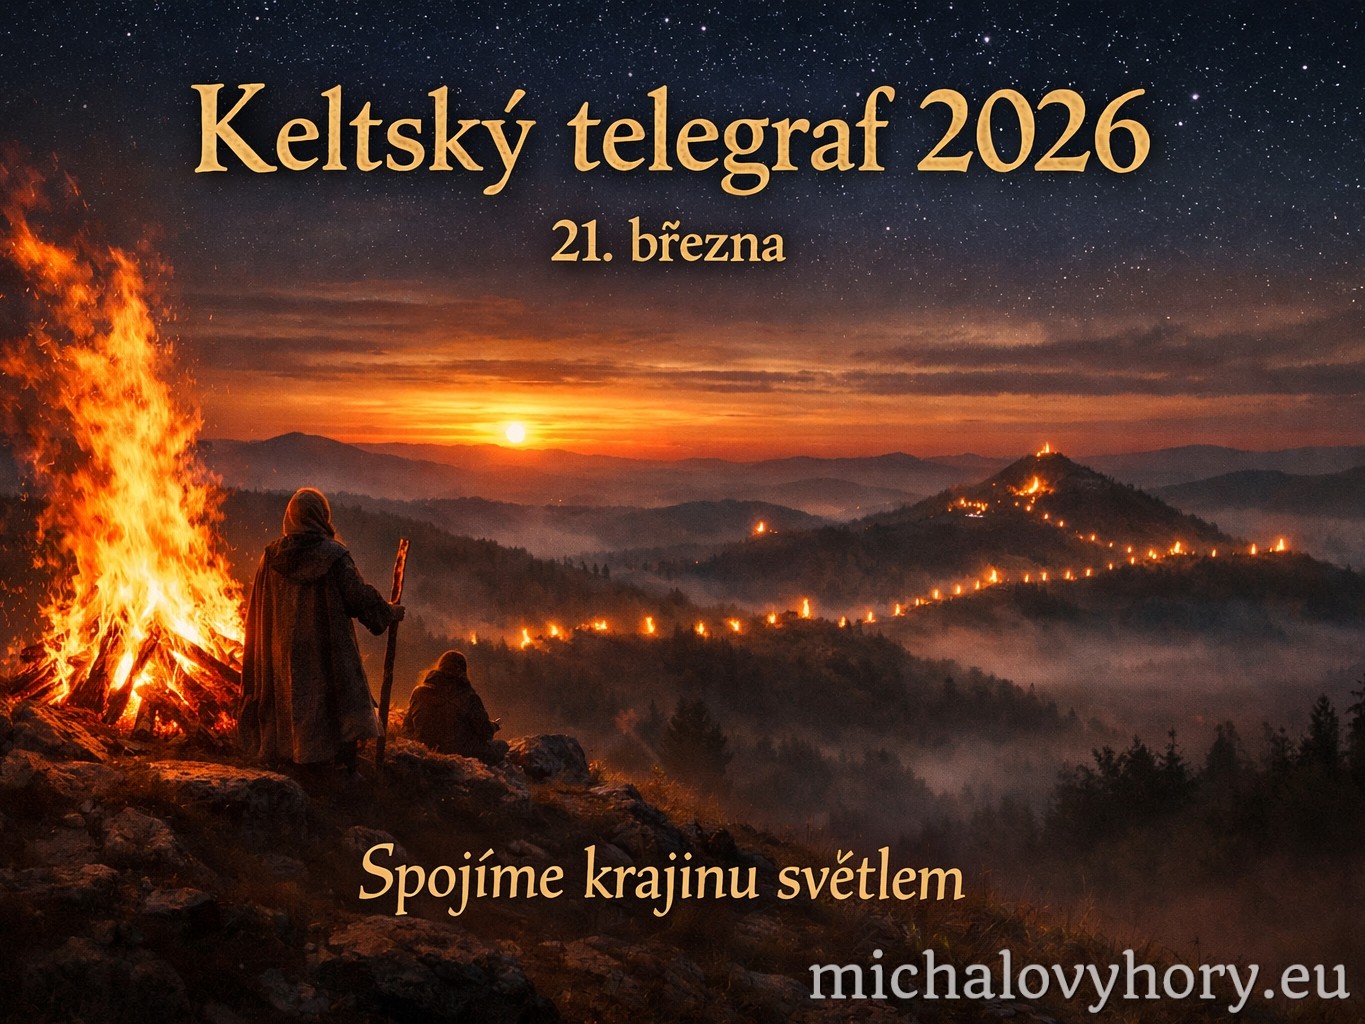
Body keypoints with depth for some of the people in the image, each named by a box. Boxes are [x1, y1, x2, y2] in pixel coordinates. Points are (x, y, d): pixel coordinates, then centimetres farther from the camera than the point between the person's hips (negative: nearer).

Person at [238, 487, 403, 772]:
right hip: (326, 650, -4)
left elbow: (257, 608, 8)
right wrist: (392, 612, 7)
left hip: (281, 651, 5)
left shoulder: (272, 557, 2)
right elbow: (360, 596, -9)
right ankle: (346, 768, -2)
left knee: (288, 706, 13)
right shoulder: (333, 555, -12)